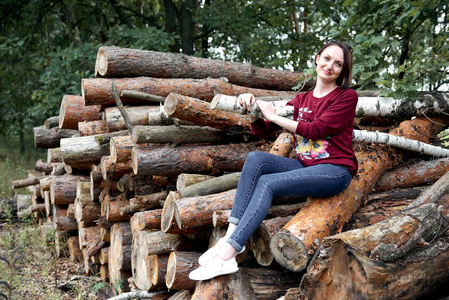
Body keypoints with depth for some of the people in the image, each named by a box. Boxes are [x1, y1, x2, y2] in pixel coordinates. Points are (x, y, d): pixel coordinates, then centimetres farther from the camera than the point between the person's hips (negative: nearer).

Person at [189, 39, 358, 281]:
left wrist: (273, 115, -9)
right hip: (304, 167, 6)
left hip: (335, 171, -5)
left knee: (267, 182, -27)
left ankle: (227, 255, -33)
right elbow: (261, 131, 9)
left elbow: (316, 130, -14)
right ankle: (231, 234, -27)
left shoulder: (347, 97, 0)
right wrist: (252, 110, -12)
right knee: (255, 158, -21)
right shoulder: (300, 101, 15)